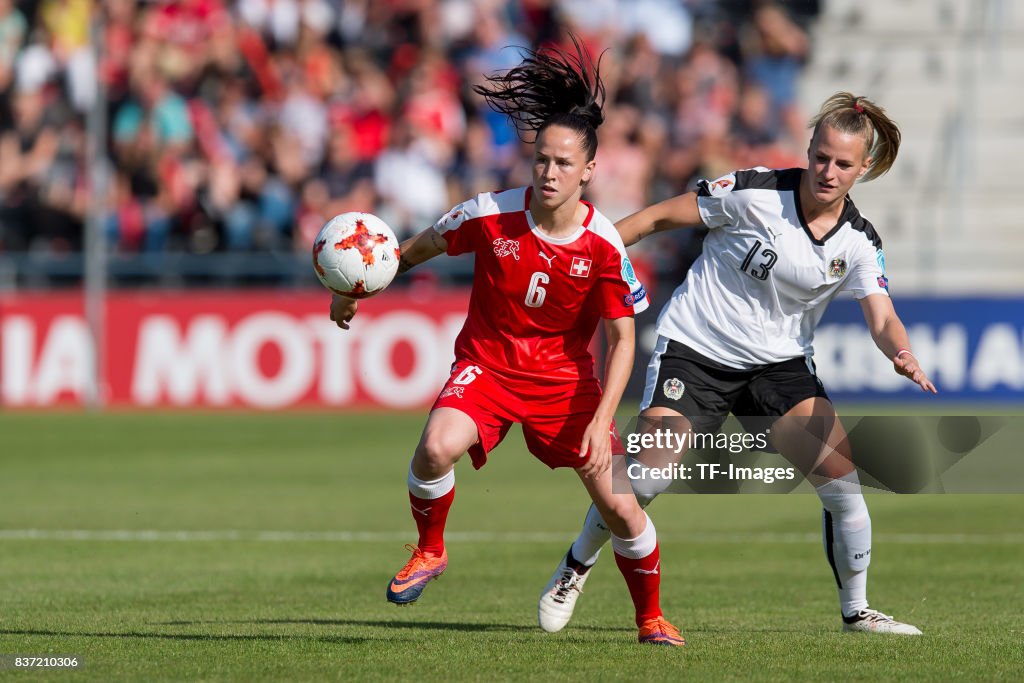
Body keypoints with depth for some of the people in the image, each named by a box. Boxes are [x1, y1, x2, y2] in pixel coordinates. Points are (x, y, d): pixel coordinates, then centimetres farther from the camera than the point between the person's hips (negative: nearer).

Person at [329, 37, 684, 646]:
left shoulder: (603, 246, -17)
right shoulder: (492, 216, -16)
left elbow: (622, 339, -10)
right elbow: (421, 247, 3)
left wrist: (601, 422, -20)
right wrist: (356, 290, 7)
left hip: (566, 378, 0)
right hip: (487, 364, 0)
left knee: (620, 508, -3)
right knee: (437, 448, -32)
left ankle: (651, 617, 24)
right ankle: (429, 552, -3)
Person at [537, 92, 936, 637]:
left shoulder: (859, 243, -5)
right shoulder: (755, 194, -15)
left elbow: (882, 320, -13)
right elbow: (661, 217, -7)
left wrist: (904, 359, -36)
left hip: (780, 365, 3)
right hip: (695, 347, -3)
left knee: (842, 479, -12)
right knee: (646, 478, -16)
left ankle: (856, 611, 7)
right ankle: (575, 568, 12)